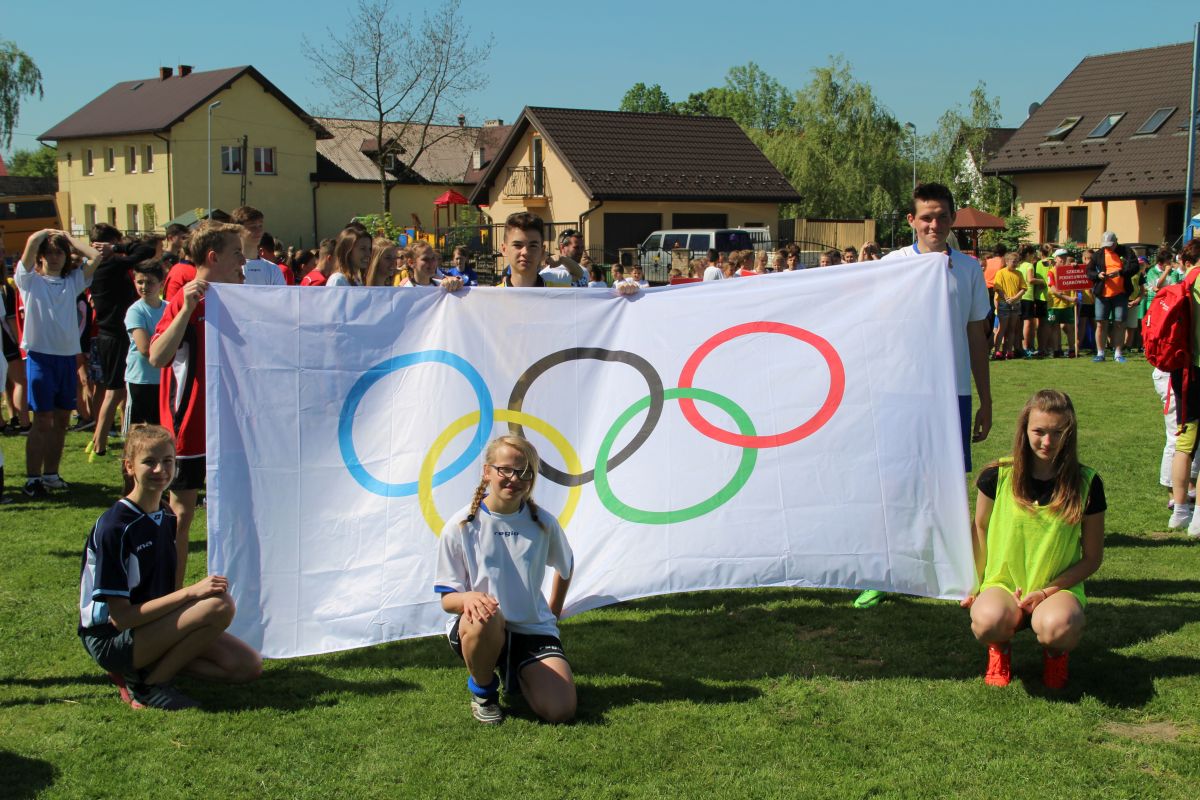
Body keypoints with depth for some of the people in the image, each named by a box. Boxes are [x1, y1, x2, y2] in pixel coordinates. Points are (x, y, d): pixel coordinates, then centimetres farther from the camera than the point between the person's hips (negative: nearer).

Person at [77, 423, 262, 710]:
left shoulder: (166, 518, 7)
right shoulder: (114, 526, -19)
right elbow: (121, 617, -22)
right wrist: (191, 592, -26)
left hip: (152, 625, 8)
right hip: (112, 640, -8)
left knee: (249, 666, -3)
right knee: (220, 605, -26)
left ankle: (155, 666, 4)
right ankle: (148, 684, -11)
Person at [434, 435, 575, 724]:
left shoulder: (543, 523, 0)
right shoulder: (461, 526, -8)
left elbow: (566, 567, 21)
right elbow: (447, 599, -8)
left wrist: (553, 612, 21)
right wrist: (468, 598, -30)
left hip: (533, 628, 2)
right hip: (474, 629, -2)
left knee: (560, 711, -18)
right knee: (486, 620, -41)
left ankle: (515, 674, 18)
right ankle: (483, 690, -7)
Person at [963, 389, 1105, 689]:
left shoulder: (1086, 484, -5)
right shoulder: (998, 476, -4)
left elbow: (1092, 558, 1)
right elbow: (980, 528, 12)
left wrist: (1047, 591, -11)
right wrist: (976, 584, 6)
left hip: (1059, 587, 0)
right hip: (1003, 583, 1)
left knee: (1056, 627, -37)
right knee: (988, 620, -36)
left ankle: (1055, 653, 4)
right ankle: (1000, 647, 5)